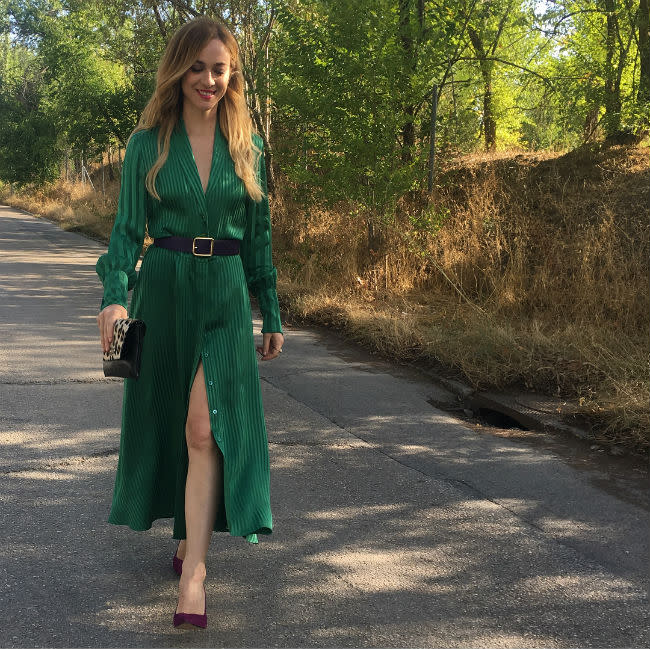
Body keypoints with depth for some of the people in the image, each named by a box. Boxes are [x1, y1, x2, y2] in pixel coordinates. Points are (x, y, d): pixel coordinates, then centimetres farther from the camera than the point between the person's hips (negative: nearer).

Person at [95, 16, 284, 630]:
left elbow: (259, 234, 12)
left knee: (206, 427, -12)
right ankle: (188, 531, 33)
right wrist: (114, 296, -16)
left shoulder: (247, 145, 7)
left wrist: (271, 314, 11)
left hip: (225, 294, 0)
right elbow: (128, 227, 1)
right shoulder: (147, 143, 4)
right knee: (166, 421, 10)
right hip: (162, 290, 1)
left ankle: (192, 573, -12)